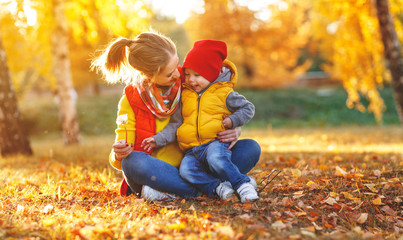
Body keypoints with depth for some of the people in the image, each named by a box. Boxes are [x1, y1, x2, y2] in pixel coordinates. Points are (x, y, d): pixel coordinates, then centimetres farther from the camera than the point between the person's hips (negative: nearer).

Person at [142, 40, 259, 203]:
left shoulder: (224, 93, 5)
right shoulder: (185, 95, 16)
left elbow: (248, 108, 10)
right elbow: (176, 124, 18)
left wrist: (233, 120, -7)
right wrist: (159, 139, 7)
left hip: (215, 142, -4)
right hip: (192, 151, 4)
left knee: (216, 159, -37)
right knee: (185, 169, -27)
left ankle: (243, 184, -26)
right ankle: (216, 187, -28)